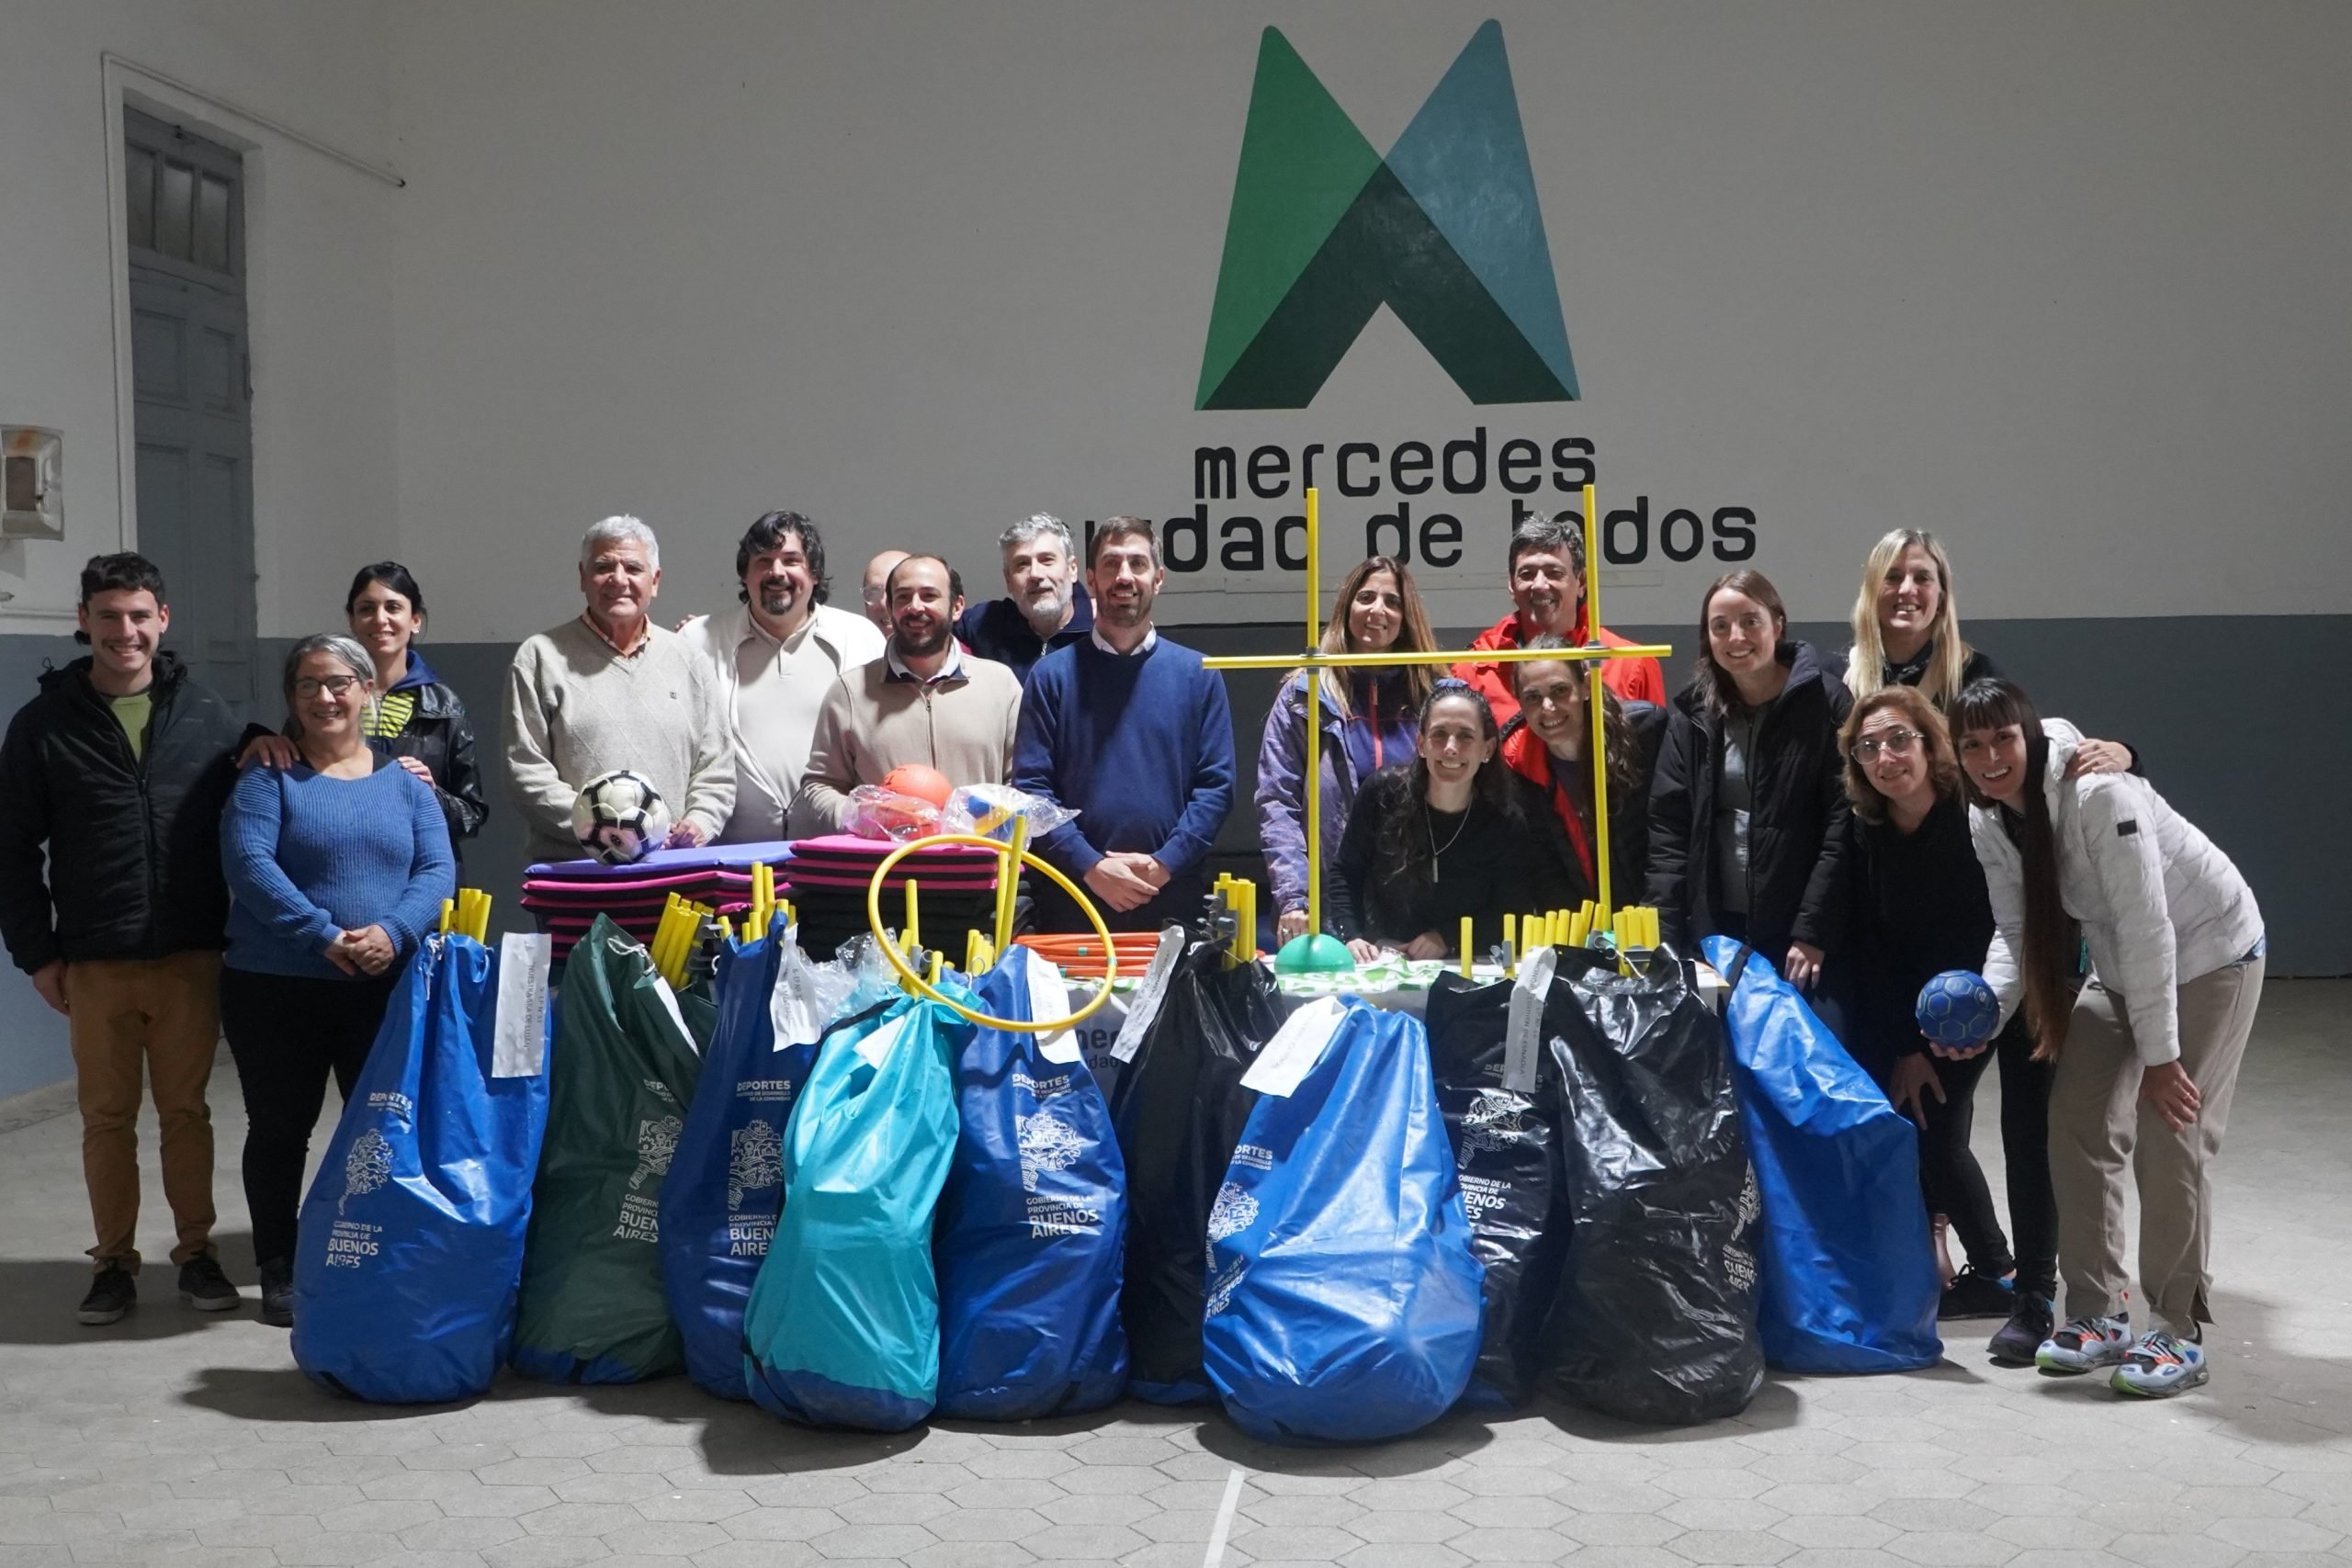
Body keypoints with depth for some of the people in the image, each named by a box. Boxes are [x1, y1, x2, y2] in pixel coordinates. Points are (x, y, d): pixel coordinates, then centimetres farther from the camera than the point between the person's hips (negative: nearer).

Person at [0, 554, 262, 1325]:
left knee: (187, 1110, 7)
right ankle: (114, 1261, 19)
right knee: (106, 1116, 7)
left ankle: (196, 1252, 19)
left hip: (191, 957, 0)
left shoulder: (206, 716, 4)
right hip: (93, 964, 0)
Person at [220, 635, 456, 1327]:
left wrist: (394, 932, -19)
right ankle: (279, 1271, 20)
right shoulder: (269, 776, 0)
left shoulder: (404, 779, 9)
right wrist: (321, 935, -23)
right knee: (280, 1129, 8)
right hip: (276, 987, -2)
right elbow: (248, 863, -14)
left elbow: (437, 869, -1)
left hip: (385, 988, 2)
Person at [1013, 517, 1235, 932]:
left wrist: (1164, 864, -11)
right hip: (1072, 897, -1)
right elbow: (1031, 785, -2)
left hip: (1173, 899, 1)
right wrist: (1090, 866, -12)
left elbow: (1216, 785, 2)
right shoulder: (1052, 675, 4)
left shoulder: (1197, 675, 7)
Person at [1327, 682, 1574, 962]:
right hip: (1381, 961, 1)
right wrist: (1351, 936, -9)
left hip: (1467, 967, -1)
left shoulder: (1509, 816, -7)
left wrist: (1449, 937, -9)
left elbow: (1512, 911, 1)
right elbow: (1345, 874, 5)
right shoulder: (1382, 793, -6)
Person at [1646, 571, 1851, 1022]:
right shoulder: (1692, 714, 8)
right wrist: (1663, 939, -3)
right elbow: (1668, 829, 5)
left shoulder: (1823, 702, -3)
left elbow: (1843, 824, -8)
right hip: (1715, 929, 3)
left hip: (1799, 932, -3)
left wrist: (1813, 933, -13)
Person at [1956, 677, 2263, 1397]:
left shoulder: (2097, 793, -31)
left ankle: (2178, 1333, 2)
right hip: (2120, 966, 7)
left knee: (2171, 1137, -11)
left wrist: (2160, 1055, -28)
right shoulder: (1987, 822, -8)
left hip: (2208, 954, -7)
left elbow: (2146, 925, -31)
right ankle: (2097, 1315, 13)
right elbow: (2015, 930, -1)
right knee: (2078, 1123, 1)